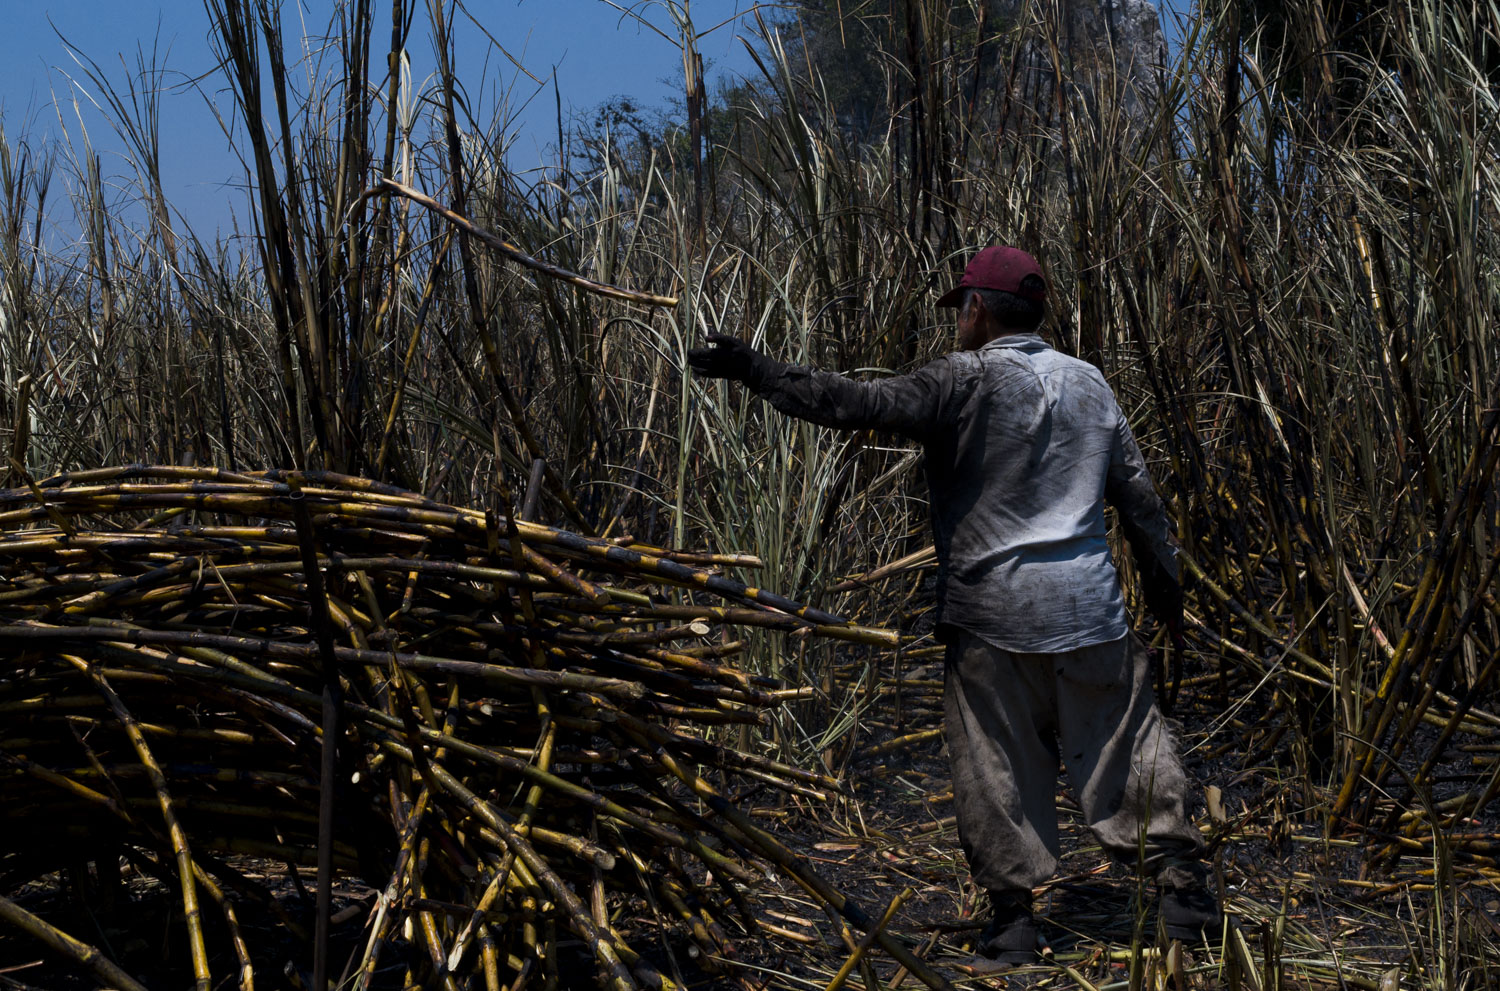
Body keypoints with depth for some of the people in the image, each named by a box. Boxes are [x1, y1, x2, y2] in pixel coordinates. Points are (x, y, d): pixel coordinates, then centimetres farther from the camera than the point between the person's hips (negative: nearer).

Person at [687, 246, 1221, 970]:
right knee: (1125, 747, 13)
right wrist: (1163, 580, 26)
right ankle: (1182, 889, 15)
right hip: (1087, 607, 5)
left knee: (994, 767, 6)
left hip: (992, 611, -4)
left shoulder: (965, 382, -10)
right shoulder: (1089, 383, 9)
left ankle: (1013, 917, 9)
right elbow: (1137, 493, 15)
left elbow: (855, 404, -17)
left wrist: (752, 369, -11)